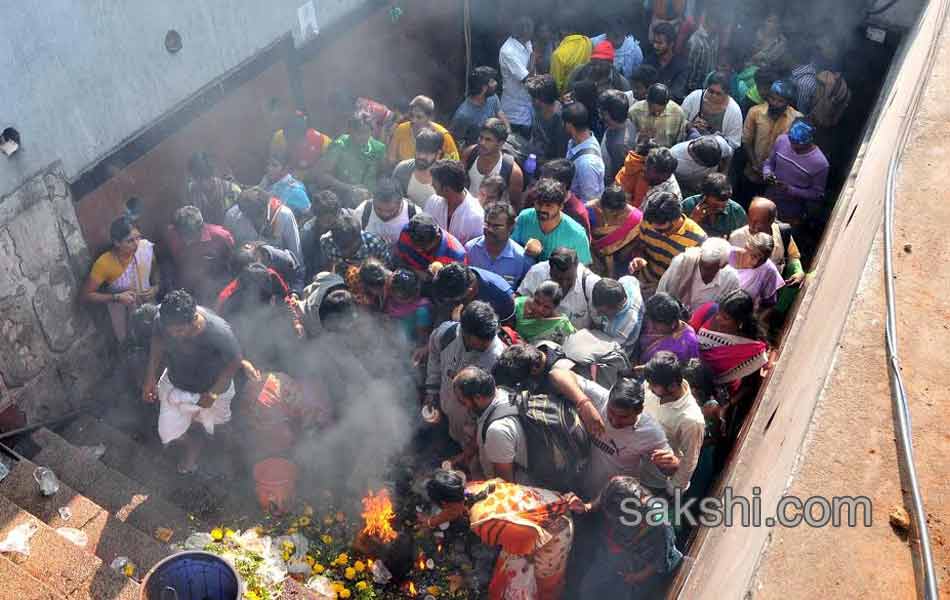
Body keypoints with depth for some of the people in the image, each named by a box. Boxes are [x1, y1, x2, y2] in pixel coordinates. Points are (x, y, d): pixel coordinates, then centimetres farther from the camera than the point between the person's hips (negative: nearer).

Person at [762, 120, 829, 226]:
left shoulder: (820, 163, -25)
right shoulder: (782, 140, -13)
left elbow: (818, 193, -14)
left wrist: (790, 190, -25)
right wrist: (767, 172, -18)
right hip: (768, 200, 4)